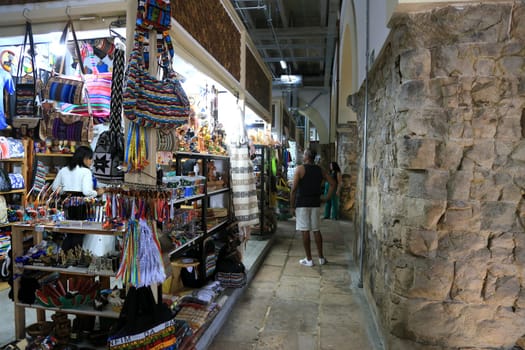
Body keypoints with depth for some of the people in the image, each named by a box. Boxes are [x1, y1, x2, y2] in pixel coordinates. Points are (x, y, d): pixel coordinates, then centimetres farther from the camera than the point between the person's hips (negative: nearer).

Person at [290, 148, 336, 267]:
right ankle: (321, 258, 19)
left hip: (302, 204, -5)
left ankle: (309, 259, 8)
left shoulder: (300, 169, -8)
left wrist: (292, 205, -7)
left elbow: (294, 189, -13)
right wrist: (327, 197, 8)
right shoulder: (320, 170, 7)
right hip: (315, 203, 5)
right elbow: (332, 183, 6)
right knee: (316, 230, 13)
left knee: (305, 231, 2)